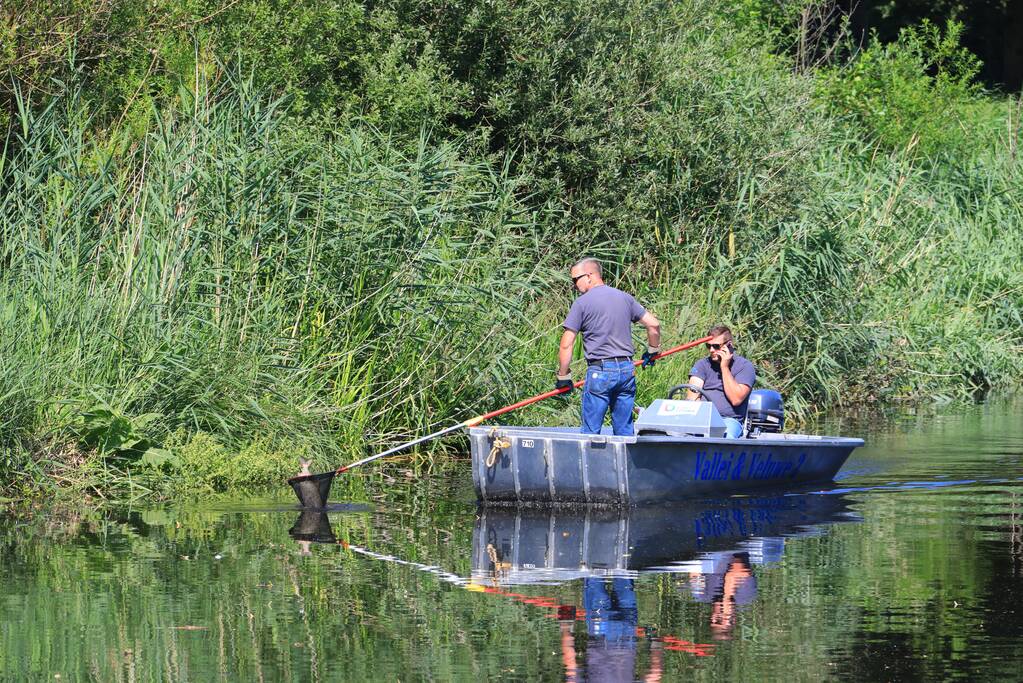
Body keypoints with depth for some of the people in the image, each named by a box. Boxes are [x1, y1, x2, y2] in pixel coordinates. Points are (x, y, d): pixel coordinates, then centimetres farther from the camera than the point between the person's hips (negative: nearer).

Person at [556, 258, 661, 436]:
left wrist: (563, 377, 3)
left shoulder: (582, 303, -4)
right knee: (625, 431, 10)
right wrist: (653, 351, 30)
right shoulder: (625, 298, 11)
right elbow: (653, 324, 14)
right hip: (627, 368, 5)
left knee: (590, 431, -1)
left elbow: (566, 345, -7)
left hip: (600, 370, -5)